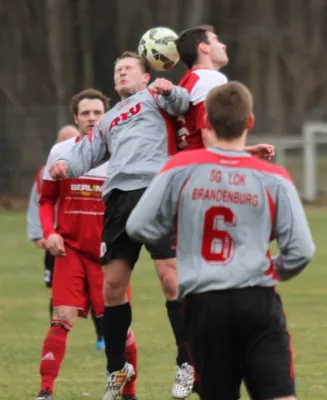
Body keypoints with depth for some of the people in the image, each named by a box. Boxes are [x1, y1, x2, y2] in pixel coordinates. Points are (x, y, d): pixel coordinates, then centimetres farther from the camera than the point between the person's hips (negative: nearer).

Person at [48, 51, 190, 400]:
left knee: (170, 274, -15)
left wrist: (170, 91, -29)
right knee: (112, 285, 6)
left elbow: (180, 103, -5)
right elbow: (86, 154, 25)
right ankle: (117, 369, 18)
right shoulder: (108, 121, 32)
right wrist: (66, 165, 1)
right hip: (118, 199, 7)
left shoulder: (154, 97, 15)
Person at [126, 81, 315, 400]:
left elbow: (139, 227, 3)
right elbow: (301, 251, -2)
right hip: (257, 300, -1)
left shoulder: (180, 169, 0)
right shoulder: (273, 179, -1)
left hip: (203, 304, 1)